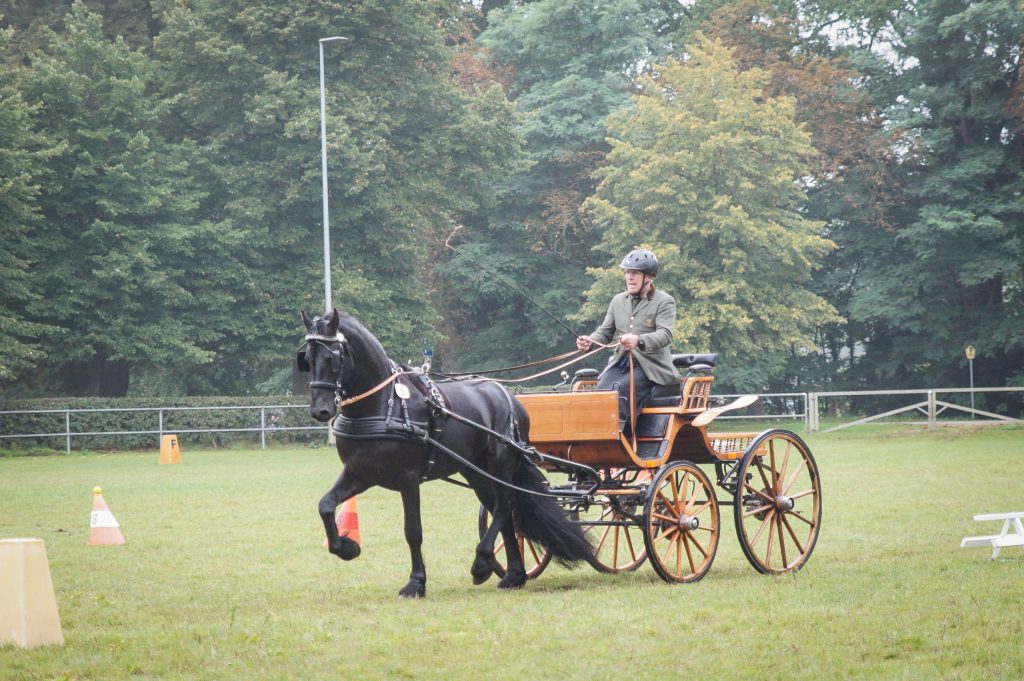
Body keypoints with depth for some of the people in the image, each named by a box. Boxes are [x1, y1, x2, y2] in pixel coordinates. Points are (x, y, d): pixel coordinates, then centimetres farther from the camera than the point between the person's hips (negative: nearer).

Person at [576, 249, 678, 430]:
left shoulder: (664, 302, 0)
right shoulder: (618, 301, 19)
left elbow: (665, 335, -15)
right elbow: (605, 332, 20)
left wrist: (639, 341, -35)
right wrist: (589, 342, -5)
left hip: (650, 365, -5)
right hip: (620, 362, 5)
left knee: (620, 390, -31)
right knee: (601, 389, -23)